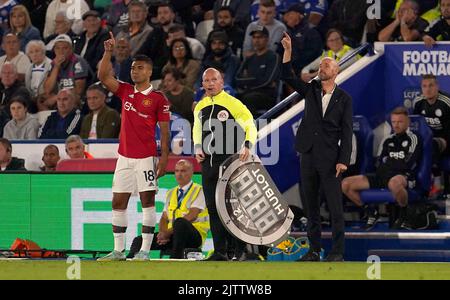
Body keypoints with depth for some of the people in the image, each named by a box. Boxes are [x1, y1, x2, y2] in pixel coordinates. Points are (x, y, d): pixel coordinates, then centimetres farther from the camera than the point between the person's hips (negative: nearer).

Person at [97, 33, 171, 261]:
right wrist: (108, 52, -9)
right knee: (118, 202, 5)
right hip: (124, 156, 5)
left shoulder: (158, 98, -2)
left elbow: (164, 131, -3)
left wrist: (164, 157, -10)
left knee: (147, 200, -4)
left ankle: (145, 250, -2)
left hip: (146, 157, -5)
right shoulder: (125, 91, 11)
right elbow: (103, 77, 2)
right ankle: (118, 250, 11)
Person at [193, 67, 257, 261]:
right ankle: (219, 252, 10)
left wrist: (247, 146, -22)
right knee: (213, 208, 5)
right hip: (208, 163, 6)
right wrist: (198, 148, 9)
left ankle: (240, 250, -2)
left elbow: (250, 126, -7)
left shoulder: (233, 104, -7)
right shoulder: (200, 107, 12)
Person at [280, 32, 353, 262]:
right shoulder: (311, 90, 10)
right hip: (308, 156, 4)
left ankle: (337, 251, -4)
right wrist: (288, 50, -12)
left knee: (335, 206, -6)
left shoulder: (344, 99, 1)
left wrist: (343, 160, -11)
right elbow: (287, 77, -1)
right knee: (311, 206, 6)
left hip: (330, 159, -4)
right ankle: (314, 250, 11)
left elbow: (346, 131, -3)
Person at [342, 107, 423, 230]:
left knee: (394, 183, -47)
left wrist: (388, 164, 2)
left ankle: (405, 214, -19)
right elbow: (379, 164, 17)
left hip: (404, 176, -6)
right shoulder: (388, 141, 24)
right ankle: (371, 212, 9)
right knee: (346, 184, -7)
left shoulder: (413, 139, 6)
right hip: (383, 177, 6)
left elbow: (409, 164, -5)